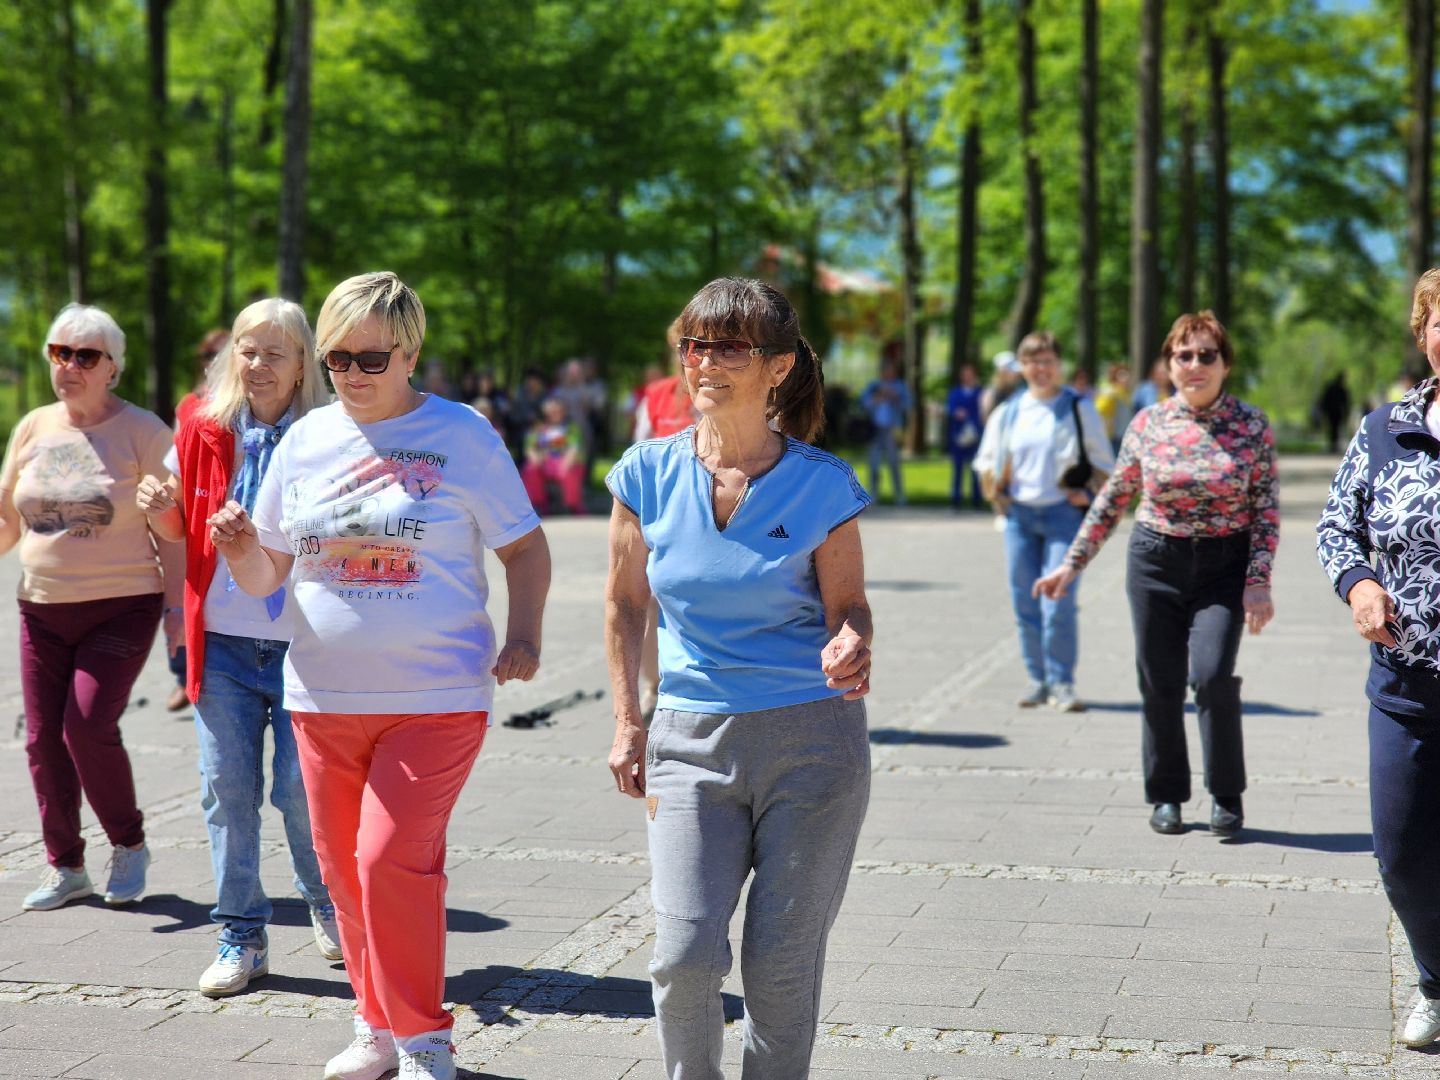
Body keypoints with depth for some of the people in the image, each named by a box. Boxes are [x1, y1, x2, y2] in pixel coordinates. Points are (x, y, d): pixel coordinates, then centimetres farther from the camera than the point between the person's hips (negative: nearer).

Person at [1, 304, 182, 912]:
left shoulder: (141, 431, -4)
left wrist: (177, 605, -8)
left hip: (122, 606, -5)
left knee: (88, 725, -16)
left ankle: (129, 844, 7)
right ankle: (65, 867, 18)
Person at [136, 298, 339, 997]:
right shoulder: (205, 436, 4)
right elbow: (179, 533, 17)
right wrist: (158, 510, -4)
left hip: (305, 646, -3)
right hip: (223, 645, 3)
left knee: (303, 791, -2)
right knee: (227, 791, 4)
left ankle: (329, 904, 26)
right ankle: (240, 937, 17)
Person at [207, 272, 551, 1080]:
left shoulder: (461, 434, -3)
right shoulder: (306, 439, 7)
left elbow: (525, 546, 3)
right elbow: (265, 575, 9)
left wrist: (524, 635, -12)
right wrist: (239, 548, -13)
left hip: (436, 696, -4)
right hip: (325, 696, 5)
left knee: (391, 860, -13)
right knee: (345, 867, 10)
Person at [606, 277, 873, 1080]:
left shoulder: (822, 485, -6)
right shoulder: (649, 474, 0)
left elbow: (848, 605, 2)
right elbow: (625, 602, 11)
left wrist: (850, 645, -22)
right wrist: (628, 724, 7)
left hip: (812, 741, -1)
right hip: (693, 741, 1)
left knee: (782, 961, 4)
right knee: (687, 952, -9)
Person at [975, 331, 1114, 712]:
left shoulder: (1080, 408, 4)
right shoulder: (1008, 412, 12)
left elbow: (1103, 461, 8)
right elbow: (987, 462, 20)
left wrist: (1087, 492, -7)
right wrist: (996, 495, 2)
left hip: (1063, 513, -4)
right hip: (1019, 514, 4)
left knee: (1058, 602, -11)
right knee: (1025, 604, 5)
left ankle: (1061, 682, -2)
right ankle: (1037, 678, 15)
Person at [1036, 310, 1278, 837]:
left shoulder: (1252, 426, -3)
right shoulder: (1148, 423, 1)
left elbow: (1267, 509, -2)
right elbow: (1113, 498, 10)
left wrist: (1259, 582, -10)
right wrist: (1072, 564, 10)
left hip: (1224, 567, -2)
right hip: (1156, 561, 2)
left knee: (1212, 674, -18)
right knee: (1160, 685, 5)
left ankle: (1227, 796, 0)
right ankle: (1167, 797, 22)